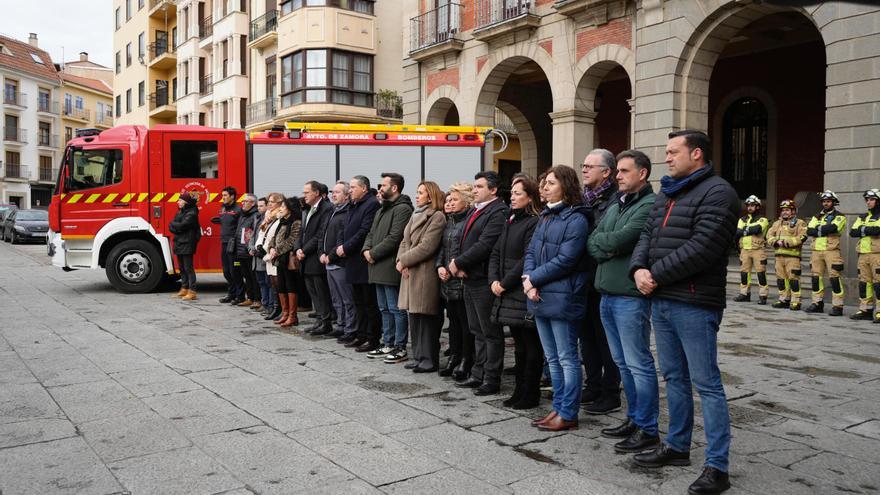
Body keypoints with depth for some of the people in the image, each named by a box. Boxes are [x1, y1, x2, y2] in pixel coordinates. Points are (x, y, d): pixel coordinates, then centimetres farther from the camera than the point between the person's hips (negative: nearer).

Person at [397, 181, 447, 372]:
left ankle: (429, 360, 6)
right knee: (414, 317, 12)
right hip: (410, 273, 8)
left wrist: (403, 260, -11)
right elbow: (405, 241, 15)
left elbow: (426, 247, -16)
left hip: (425, 274, -8)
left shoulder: (437, 217, -9)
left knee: (426, 318, -3)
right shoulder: (415, 214, 17)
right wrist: (400, 261, -2)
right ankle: (419, 357, 22)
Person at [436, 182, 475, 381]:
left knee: (466, 322, -1)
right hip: (448, 281, 8)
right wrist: (439, 267, 2)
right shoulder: (450, 221, 17)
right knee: (454, 320, 16)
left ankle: (466, 362, 8)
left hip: (463, 280, -8)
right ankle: (454, 358, 25)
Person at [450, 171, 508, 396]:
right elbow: (465, 242, 16)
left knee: (491, 333, 1)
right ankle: (478, 375, 26)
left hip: (485, 281, -9)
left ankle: (491, 380, 9)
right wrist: (458, 265, -2)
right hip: (470, 279, 10)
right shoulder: (475, 211, 17)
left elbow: (484, 245, -22)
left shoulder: (499, 212, -14)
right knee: (478, 332, 17)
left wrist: (458, 262, -14)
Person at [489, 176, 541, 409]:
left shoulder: (534, 223, -11)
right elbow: (496, 254, 14)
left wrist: (505, 283, -14)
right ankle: (520, 391, 25)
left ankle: (530, 394, 11)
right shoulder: (509, 222, 16)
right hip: (508, 294, 8)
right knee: (519, 344, 15)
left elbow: (527, 259, -17)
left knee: (531, 346, 2)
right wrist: (494, 280, 0)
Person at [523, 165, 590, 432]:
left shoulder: (576, 219, -11)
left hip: (562, 297, -9)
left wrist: (533, 278, -12)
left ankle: (568, 414, 10)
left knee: (567, 358, 1)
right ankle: (558, 408, 27)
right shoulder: (546, 216, 15)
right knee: (552, 358, 16)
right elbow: (531, 251, 11)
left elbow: (565, 260, -18)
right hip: (540, 297, 9)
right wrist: (528, 280, -6)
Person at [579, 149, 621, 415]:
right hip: (582, 280, 8)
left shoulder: (616, 199, -13)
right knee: (586, 335, 16)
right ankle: (593, 386, 29)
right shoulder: (583, 198, 13)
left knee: (605, 337, 2)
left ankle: (611, 394, 14)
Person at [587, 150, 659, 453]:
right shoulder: (614, 207, 18)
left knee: (639, 364, -2)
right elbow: (592, 243, 12)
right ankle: (634, 419, 28)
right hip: (607, 294, 9)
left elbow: (620, 240, -20)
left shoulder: (650, 206, -10)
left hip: (630, 296, -9)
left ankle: (648, 430, 7)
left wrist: (600, 239, 0)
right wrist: (607, 248, -9)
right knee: (622, 363, 16)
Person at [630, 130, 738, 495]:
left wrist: (656, 275, -16)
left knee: (706, 384, -2)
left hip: (694, 304, -9)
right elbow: (647, 235, 13)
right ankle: (677, 446, 31)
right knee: (674, 377, 17)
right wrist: (639, 269, -6)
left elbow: (701, 248, -21)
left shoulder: (717, 192, -11)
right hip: (661, 300, 9)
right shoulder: (666, 193, 18)